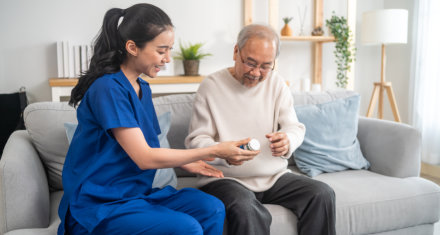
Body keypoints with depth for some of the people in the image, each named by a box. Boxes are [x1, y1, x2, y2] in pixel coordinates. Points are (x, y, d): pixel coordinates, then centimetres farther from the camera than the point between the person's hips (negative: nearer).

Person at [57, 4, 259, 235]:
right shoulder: (108, 88, -18)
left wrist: (185, 162, -3)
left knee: (212, 209, -8)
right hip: (99, 206, -7)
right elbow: (144, 158, -21)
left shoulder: (142, 88, 7)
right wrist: (215, 151, -18)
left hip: (137, 193, 8)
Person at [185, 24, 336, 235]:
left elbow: (295, 128, 5)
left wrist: (288, 141, -21)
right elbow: (195, 140, -9)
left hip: (274, 176, 5)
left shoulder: (276, 83, 8)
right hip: (226, 178, -4)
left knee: (322, 194, -15)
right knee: (247, 211, -35)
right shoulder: (211, 86, -6)